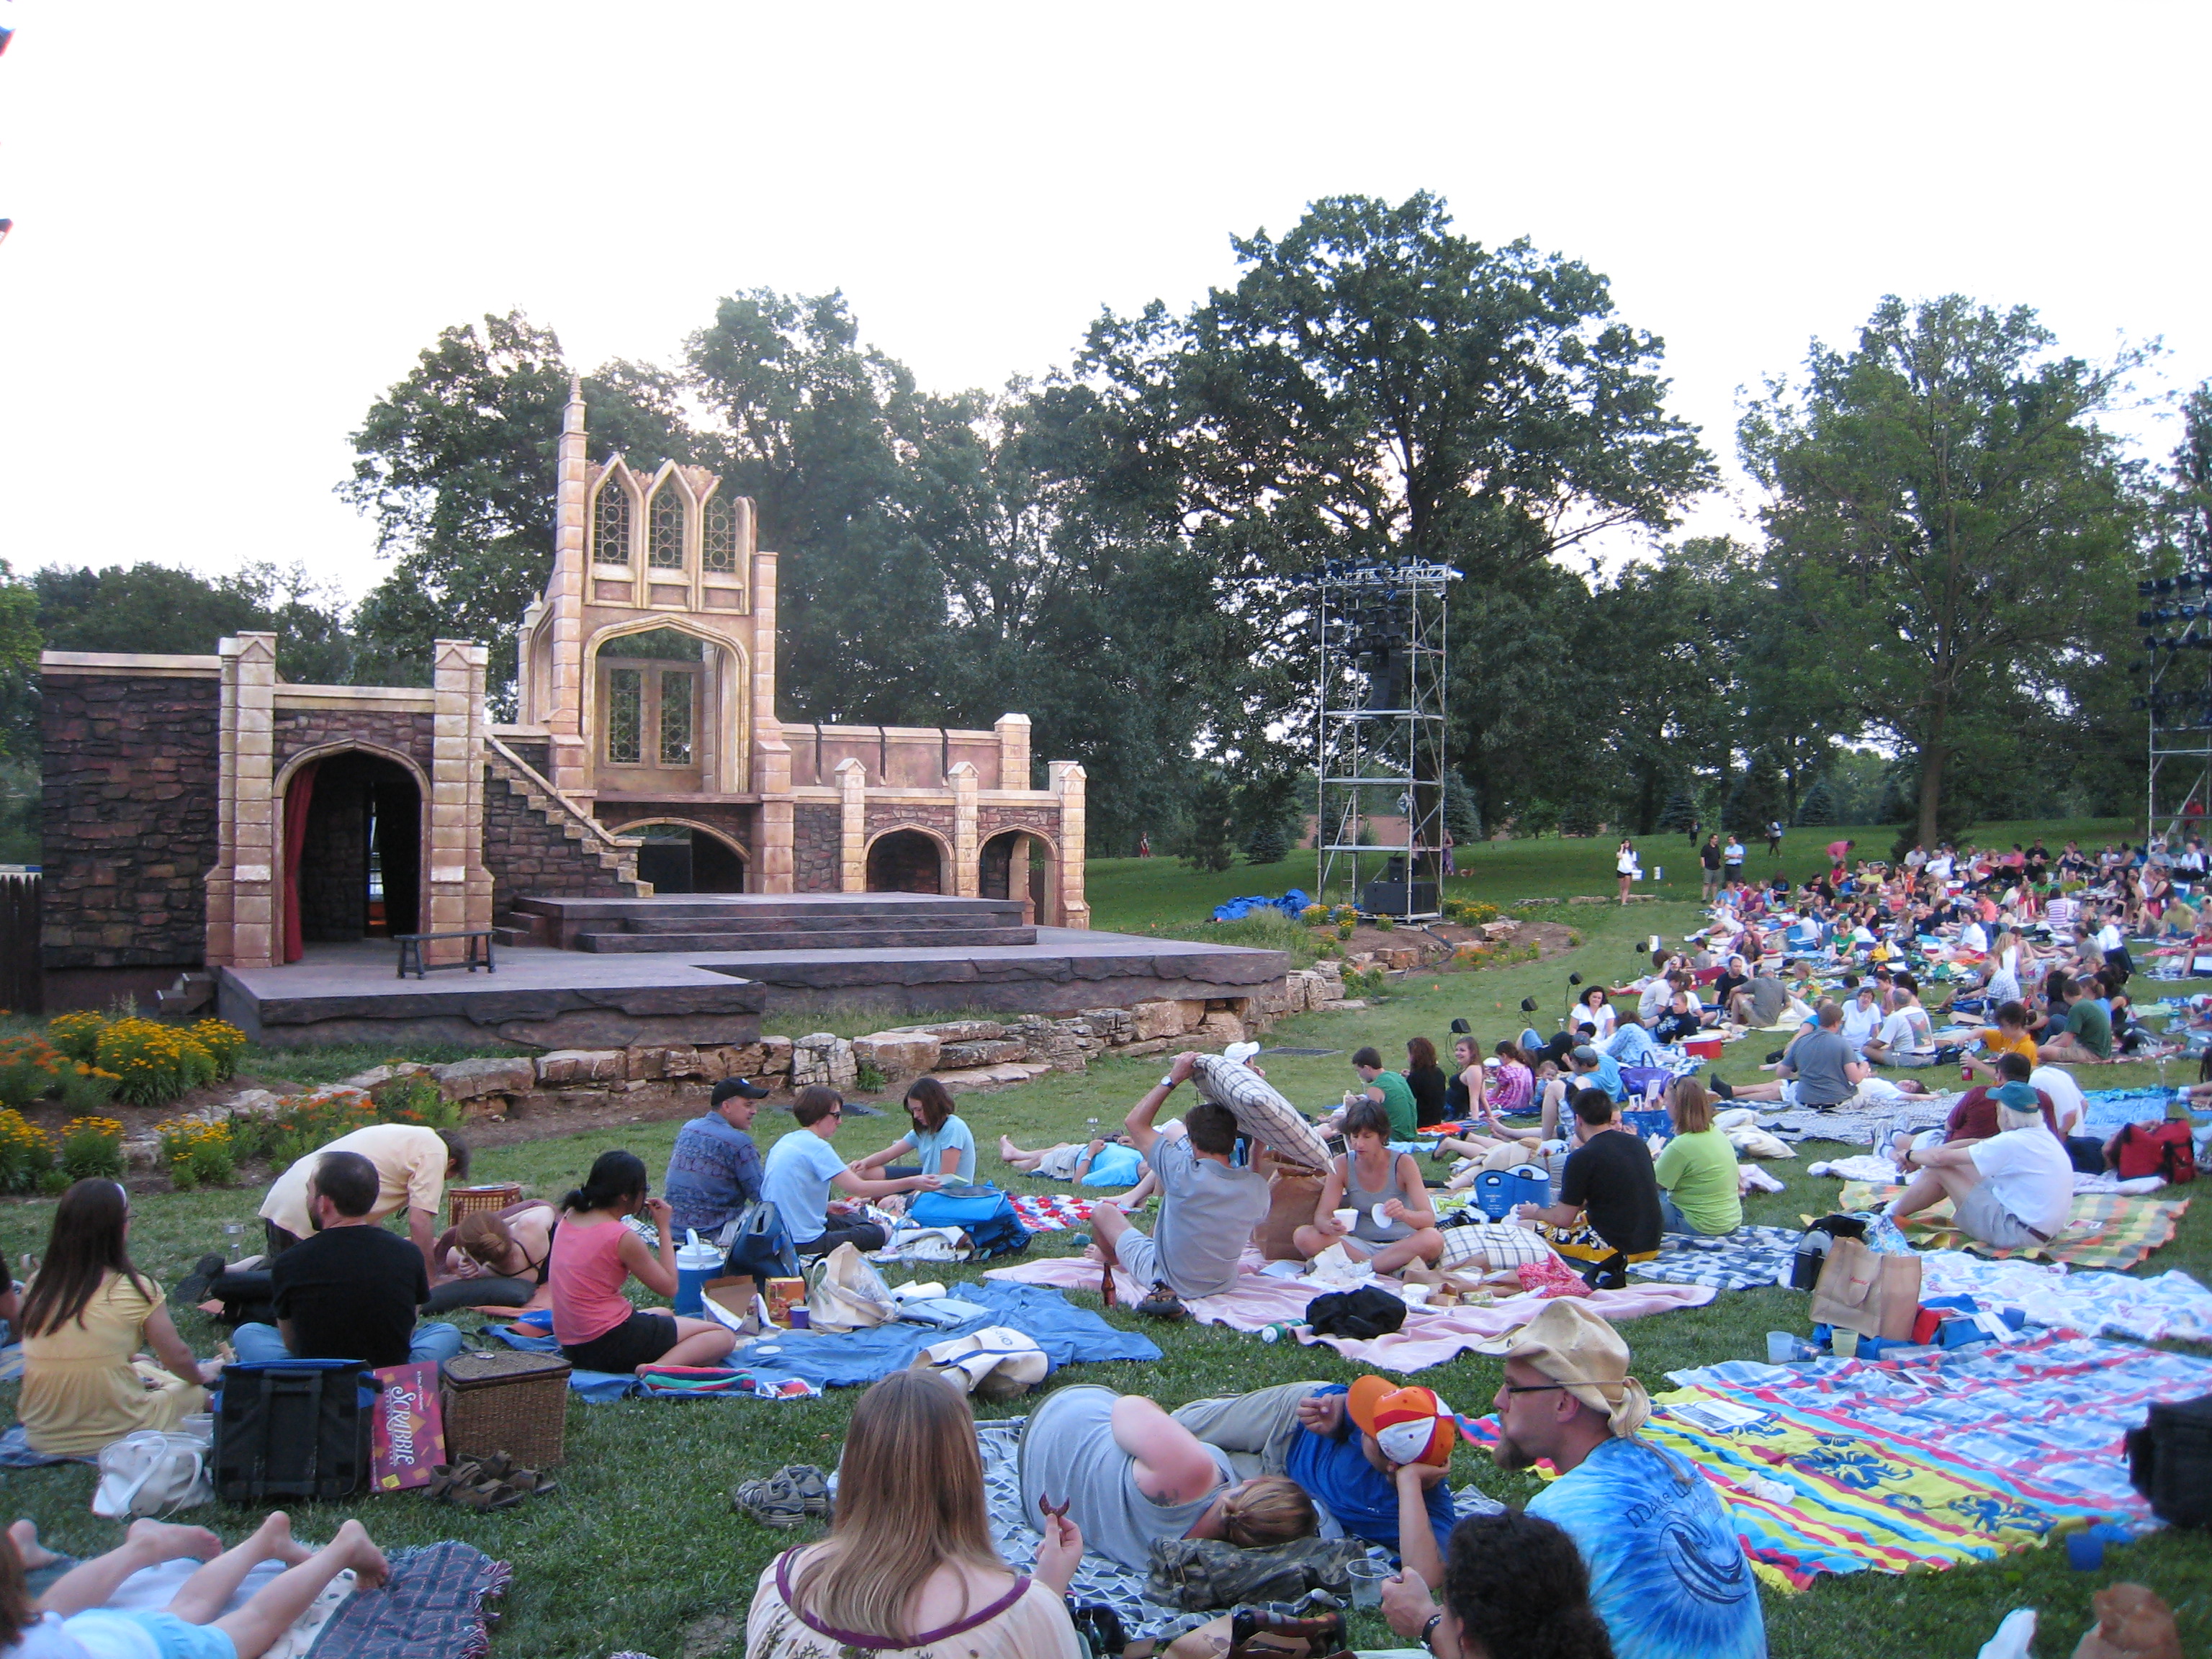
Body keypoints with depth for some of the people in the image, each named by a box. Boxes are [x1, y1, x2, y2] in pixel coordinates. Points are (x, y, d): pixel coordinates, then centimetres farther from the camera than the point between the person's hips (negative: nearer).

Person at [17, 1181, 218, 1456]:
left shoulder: (36, 1286, -1)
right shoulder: (134, 1290, -14)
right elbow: (177, 1358, -4)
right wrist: (201, 1374, 17)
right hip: (111, 1433, -5)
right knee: (196, 1391, 21)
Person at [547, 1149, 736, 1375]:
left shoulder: (570, 1217, 4)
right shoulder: (624, 1238, -19)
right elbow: (669, 1287, -8)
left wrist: (634, 1211, 18)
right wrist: (664, 1228, -2)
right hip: (610, 1344, -9)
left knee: (664, 1315, 36)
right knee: (724, 1336, -7)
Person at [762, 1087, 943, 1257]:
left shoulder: (785, 1141, 7)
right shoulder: (816, 1147, -20)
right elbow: (859, 1188, -23)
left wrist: (826, 1205, 15)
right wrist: (912, 1183, -21)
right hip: (805, 1242, -9)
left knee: (847, 1220, 28)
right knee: (876, 1233, 8)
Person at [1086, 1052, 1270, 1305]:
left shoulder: (1185, 1175, -32)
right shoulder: (1257, 1188, -22)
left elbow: (1135, 1122, -20)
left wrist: (1172, 1079, -17)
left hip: (1165, 1281, -5)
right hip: (1222, 1282, 5)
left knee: (1103, 1211, 17)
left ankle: (1110, 1255, 49)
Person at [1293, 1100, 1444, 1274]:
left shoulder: (1403, 1163, -11)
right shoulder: (1342, 1165, -5)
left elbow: (1429, 1219, -17)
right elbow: (1321, 1216, -9)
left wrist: (1404, 1214, -40)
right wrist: (1330, 1226, -34)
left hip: (1402, 1245, -2)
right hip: (1360, 1245, 3)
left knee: (1433, 1239, -35)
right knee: (1303, 1236, -23)